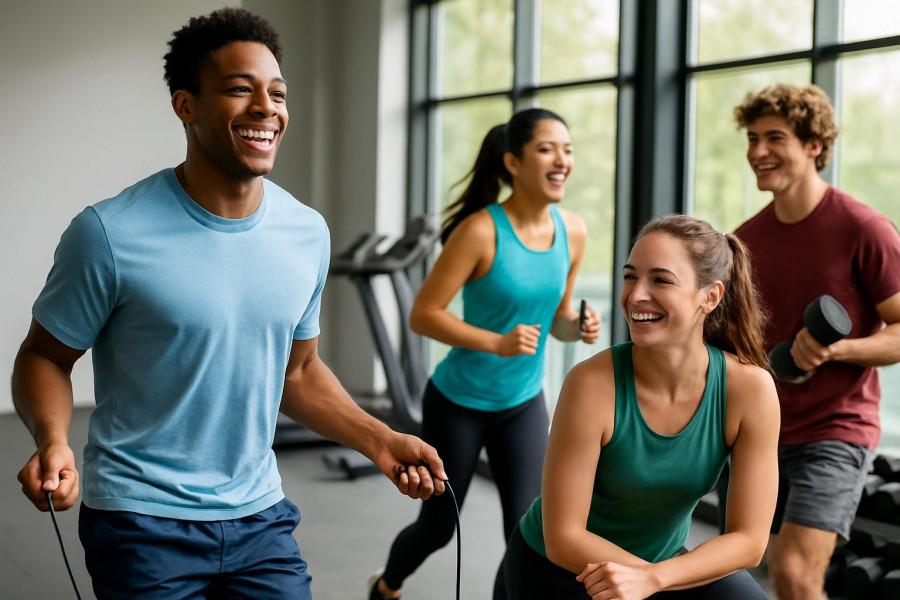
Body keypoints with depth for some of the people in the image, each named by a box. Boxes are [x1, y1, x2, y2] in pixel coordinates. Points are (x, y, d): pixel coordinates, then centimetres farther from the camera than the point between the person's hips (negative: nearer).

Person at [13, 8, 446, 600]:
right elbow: (45, 357, -4)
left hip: (260, 514, 4)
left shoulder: (309, 234, 1)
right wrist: (52, 440, -23)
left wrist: (381, 441, 2)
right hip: (143, 520, -4)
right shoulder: (111, 234, -15)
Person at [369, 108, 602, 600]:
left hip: (523, 405, 4)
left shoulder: (572, 231, -6)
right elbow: (422, 315, -21)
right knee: (438, 528, 15)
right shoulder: (481, 231, -23)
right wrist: (497, 343, -32)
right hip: (458, 403, -4)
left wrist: (578, 328, -15)